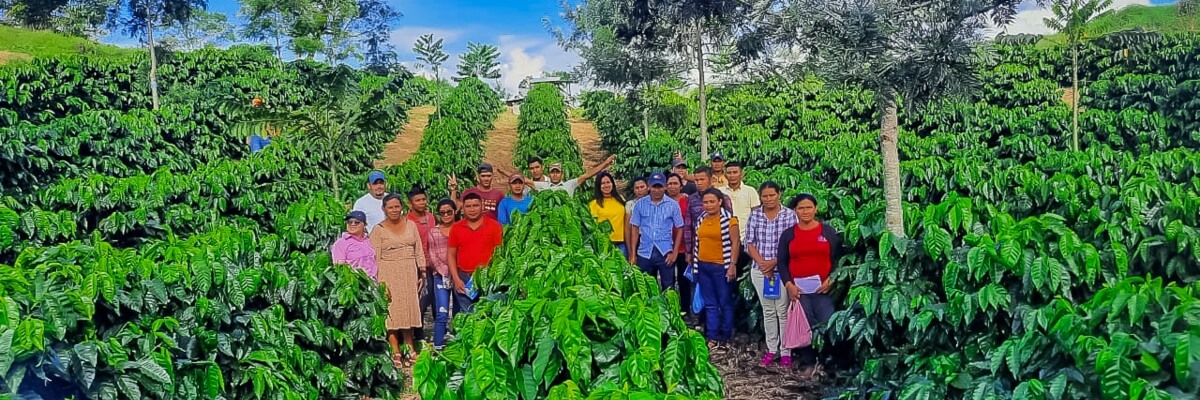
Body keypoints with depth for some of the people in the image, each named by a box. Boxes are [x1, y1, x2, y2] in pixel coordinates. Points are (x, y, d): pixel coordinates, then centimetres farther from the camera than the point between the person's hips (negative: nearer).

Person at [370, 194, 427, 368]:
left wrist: (422, 271, 4)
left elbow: (419, 251, 12)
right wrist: (380, 282, -11)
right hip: (389, 273, -3)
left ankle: (410, 350, 12)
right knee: (391, 311, -3)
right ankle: (396, 352, 2)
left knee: (408, 309, 6)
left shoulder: (411, 225, 9)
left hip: (409, 273, 3)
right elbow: (375, 258, -5)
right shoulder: (378, 230, -1)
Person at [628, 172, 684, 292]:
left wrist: (675, 253, -4)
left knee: (668, 289, 6)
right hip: (644, 253, 1)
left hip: (665, 253, -1)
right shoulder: (640, 204, 2)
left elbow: (679, 229, 3)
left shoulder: (672, 205, 0)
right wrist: (633, 254, 1)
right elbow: (635, 229, 5)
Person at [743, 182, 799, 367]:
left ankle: (785, 351, 9)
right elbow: (749, 243, 3)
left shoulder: (790, 215, -4)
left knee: (783, 311, 0)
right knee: (768, 311, 11)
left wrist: (773, 262, -13)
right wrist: (762, 263, -9)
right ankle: (771, 349, 20)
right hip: (760, 270, 3)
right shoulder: (754, 215, 4)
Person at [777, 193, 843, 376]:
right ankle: (808, 362, 10)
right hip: (798, 289, 1)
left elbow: (837, 258, 6)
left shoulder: (829, 232, 8)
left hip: (823, 288, -1)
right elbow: (781, 262, 9)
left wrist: (831, 280, -7)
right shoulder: (788, 234, 10)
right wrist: (788, 284, -3)